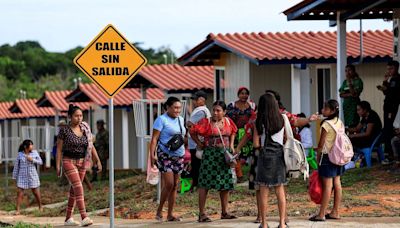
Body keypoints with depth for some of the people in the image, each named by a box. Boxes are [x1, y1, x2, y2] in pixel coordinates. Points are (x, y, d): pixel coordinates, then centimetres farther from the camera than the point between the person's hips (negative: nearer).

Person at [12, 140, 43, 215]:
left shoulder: (34, 152, -1)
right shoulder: (20, 154, -3)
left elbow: (40, 162, 1)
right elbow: (16, 165, 4)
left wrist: (32, 160, -16)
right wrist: (14, 177, 8)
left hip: (32, 175, 0)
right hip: (22, 176, 0)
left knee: (36, 192, 8)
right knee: (19, 192, -6)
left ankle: (40, 206, 30)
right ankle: (17, 210, -3)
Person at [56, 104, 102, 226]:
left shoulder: (85, 129, 6)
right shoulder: (64, 130, -7)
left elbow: (91, 146, 10)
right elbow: (59, 149, -5)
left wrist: (98, 161, 2)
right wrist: (58, 165, -10)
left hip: (82, 162, 5)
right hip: (69, 161, -5)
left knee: (74, 190, 9)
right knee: (79, 188, -18)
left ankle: (68, 218, 18)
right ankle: (84, 218, -25)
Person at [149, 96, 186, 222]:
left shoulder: (181, 120, 13)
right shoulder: (161, 120, -7)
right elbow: (154, 138, -12)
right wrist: (152, 154, -21)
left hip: (179, 155, 7)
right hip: (165, 155, -7)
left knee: (175, 185, 5)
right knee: (169, 184, -14)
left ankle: (170, 214, 9)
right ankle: (159, 211, 0)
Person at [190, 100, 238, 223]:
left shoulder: (228, 122, 6)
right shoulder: (207, 122, -8)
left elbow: (233, 132, 24)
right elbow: (193, 131, -6)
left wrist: (231, 145, 12)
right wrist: (199, 143, -4)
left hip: (225, 154, 6)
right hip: (210, 154, -5)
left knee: (226, 184, 8)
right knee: (205, 184, -6)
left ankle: (224, 212, 19)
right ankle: (201, 213, -4)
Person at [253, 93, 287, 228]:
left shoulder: (260, 122, -6)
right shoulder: (281, 120, 1)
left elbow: (256, 144, -5)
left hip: (265, 156, -2)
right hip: (279, 156, 2)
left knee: (263, 191, 3)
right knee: (280, 190, 8)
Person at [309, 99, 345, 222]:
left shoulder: (326, 124, -16)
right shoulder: (340, 123, 7)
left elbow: (321, 144, -14)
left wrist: (318, 155, 0)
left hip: (328, 156, -8)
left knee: (327, 185, -7)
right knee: (337, 183, 10)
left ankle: (322, 214, -3)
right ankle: (335, 212, 15)